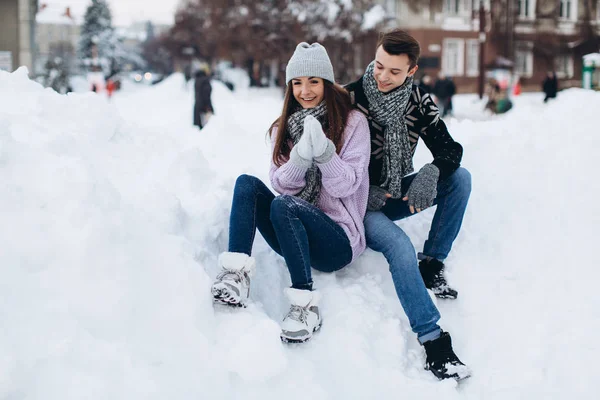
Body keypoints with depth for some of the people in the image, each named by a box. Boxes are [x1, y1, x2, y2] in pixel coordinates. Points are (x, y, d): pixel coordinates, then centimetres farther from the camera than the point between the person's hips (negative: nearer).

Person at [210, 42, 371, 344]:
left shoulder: (352, 122, -2)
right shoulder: (284, 127, 12)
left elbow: (346, 186, -10)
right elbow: (281, 185, 0)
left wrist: (324, 152, -27)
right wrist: (301, 156, -20)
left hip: (339, 240, -5)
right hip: (295, 236, 5)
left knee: (283, 205, -32)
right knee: (247, 184, -15)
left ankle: (306, 304, -31)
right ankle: (237, 274, -29)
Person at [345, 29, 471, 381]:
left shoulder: (419, 102, -5)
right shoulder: (351, 99, -17)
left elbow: (449, 149, -8)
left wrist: (430, 174, -30)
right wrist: (364, 192, -24)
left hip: (398, 193, 5)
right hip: (361, 204, -5)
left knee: (460, 178, -13)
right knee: (400, 246, -32)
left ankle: (432, 265, -10)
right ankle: (433, 341, -29)